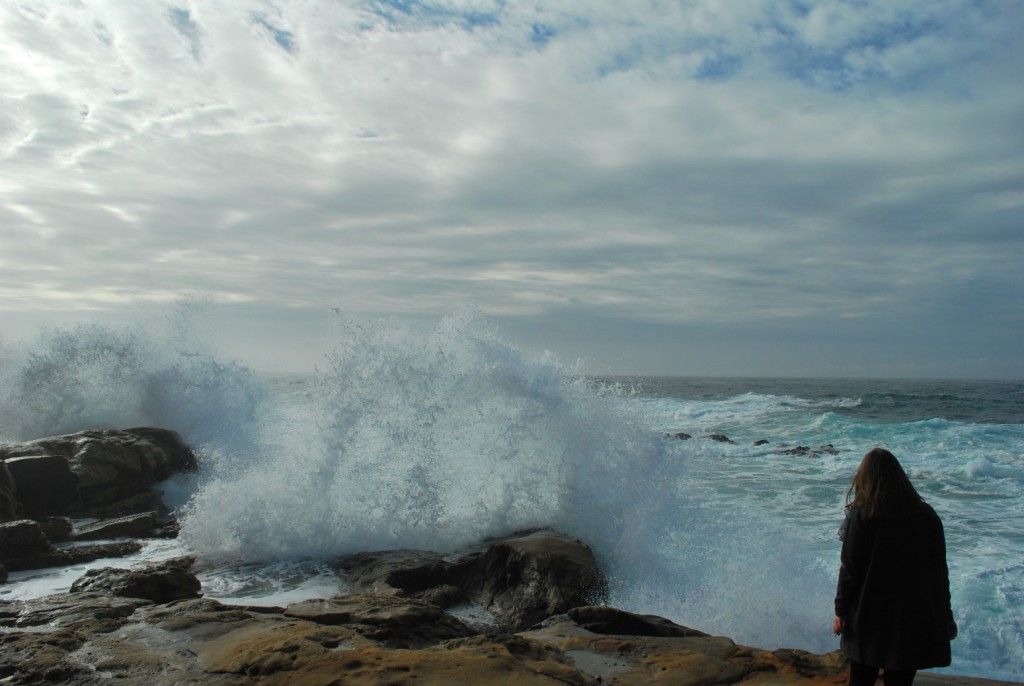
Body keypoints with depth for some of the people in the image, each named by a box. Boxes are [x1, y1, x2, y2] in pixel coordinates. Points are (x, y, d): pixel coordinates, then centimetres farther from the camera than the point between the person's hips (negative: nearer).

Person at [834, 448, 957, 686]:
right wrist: (945, 617, 12)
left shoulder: (860, 515, -12)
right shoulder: (927, 516, -3)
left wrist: (840, 611, -1)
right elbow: (940, 573, 2)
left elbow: (849, 570, -11)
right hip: (915, 621, 2)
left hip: (868, 619, -2)